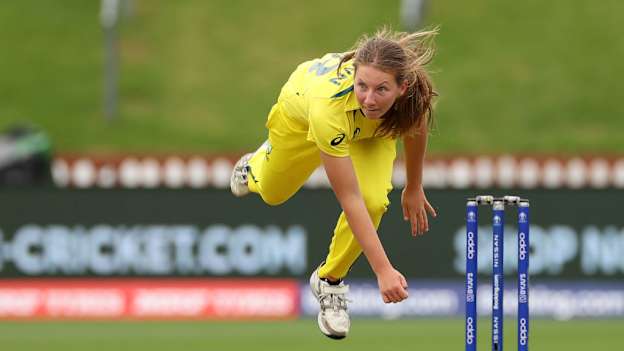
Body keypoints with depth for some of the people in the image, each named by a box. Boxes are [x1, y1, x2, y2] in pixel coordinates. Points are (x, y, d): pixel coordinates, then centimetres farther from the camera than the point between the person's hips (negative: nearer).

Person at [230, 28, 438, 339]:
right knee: (273, 193, 25)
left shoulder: (414, 90, -40)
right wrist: (383, 270, -44)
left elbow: (415, 127, -11)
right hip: (301, 112, -2)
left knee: (373, 201, -24)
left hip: (372, 132, 2)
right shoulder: (329, 103, -49)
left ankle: (330, 281, 6)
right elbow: (350, 199, -43)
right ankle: (256, 164, 65)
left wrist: (413, 189, 1)